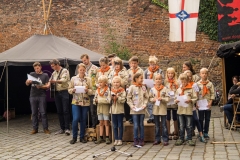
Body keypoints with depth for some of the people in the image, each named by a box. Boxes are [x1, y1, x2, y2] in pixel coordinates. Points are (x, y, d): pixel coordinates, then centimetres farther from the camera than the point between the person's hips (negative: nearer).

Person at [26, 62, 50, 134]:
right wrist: (28, 81, -17)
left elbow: (47, 86, 1)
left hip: (42, 96, -2)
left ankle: (45, 128, 4)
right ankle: (35, 128, 12)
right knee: (34, 113, 5)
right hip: (33, 96, 2)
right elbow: (27, 84, 7)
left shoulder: (45, 75, 7)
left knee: (43, 113, -2)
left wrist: (41, 86, -18)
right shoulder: (31, 74, 11)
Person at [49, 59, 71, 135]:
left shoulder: (65, 71, -4)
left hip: (64, 92, -6)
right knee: (59, 111, 8)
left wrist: (55, 81, -36)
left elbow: (64, 80, -20)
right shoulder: (54, 73, 16)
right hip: (57, 93, 6)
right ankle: (62, 128, 15)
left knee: (65, 111, -7)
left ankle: (67, 128, -4)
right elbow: (51, 82, 15)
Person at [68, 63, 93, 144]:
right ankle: (74, 137, 8)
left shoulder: (88, 79, 6)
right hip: (76, 102, -1)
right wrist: (73, 90, -16)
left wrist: (87, 90, -17)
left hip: (85, 102, 1)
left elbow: (91, 91, 4)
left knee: (83, 120, 6)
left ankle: (82, 137, 19)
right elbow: (69, 89, 5)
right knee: (75, 119, -8)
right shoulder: (73, 78, 5)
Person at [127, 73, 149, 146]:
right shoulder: (132, 87, -4)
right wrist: (132, 105, -11)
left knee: (141, 125, 9)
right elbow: (128, 98, -2)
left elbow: (146, 97, 9)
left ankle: (141, 140, 17)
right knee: (136, 126, -2)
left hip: (142, 109, 3)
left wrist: (145, 104, -4)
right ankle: (135, 140, 8)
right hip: (134, 110, -3)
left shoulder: (143, 87, 5)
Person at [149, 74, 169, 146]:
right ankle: (157, 139, 20)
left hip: (163, 109, -3)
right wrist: (153, 99, -13)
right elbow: (150, 98, 6)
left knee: (164, 125, 2)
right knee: (156, 125, 11)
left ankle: (165, 139, 8)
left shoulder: (165, 89, -4)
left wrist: (162, 98, -21)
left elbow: (167, 98, -6)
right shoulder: (152, 89, 3)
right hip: (155, 109, 3)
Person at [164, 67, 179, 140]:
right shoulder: (165, 82, 2)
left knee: (175, 118, 8)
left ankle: (176, 133, 18)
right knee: (168, 118, 6)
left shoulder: (176, 82, 2)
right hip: (167, 102, 0)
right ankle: (169, 133, 13)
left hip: (174, 102, 0)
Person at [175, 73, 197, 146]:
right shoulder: (178, 89, 9)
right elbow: (176, 98, 12)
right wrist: (176, 101, -9)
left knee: (189, 126, 3)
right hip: (180, 110, 3)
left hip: (188, 110, -3)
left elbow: (195, 98, -3)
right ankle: (181, 138, 21)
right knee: (181, 126, 11)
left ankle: (189, 139, 12)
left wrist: (190, 100, -21)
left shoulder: (191, 89, -2)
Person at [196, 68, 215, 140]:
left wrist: (210, 102, -10)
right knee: (201, 119, 5)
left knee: (207, 119, 7)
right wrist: (196, 103, -9)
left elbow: (212, 94, 0)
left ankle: (206, 133, 16)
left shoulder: (210, 84, 2)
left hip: (208, 105, 1)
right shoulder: (197, 84, 0)